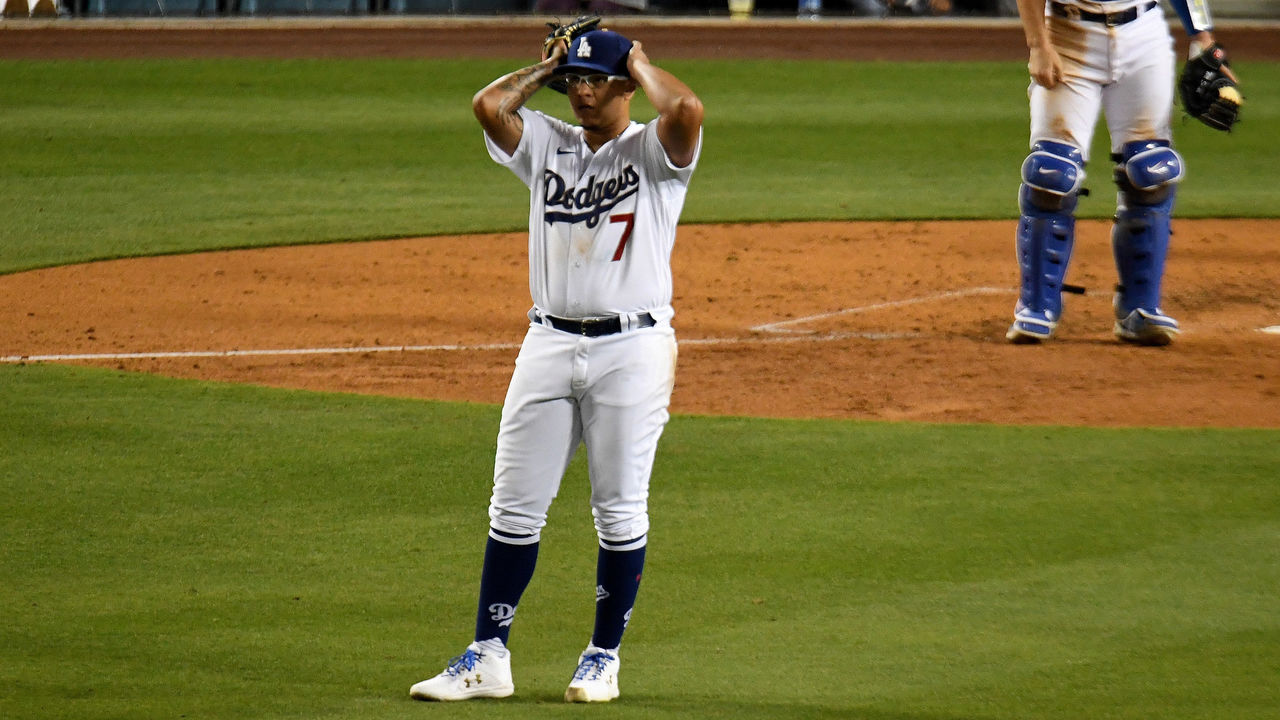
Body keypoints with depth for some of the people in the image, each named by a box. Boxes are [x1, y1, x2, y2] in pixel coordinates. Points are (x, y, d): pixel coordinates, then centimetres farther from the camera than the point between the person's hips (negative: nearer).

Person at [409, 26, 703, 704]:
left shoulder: (654, 151, -1)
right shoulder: (547, 144, 12)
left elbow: (686, 108, -23)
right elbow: (489, 104, -4)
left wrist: (639, 64, -5)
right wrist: (546, 67, 8)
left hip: (631, 348, -4)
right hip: (548, 342, 4)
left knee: (620, 512, 2)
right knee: (514, 507, 2)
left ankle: (603, 658, 12)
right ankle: (487, 658, 6)